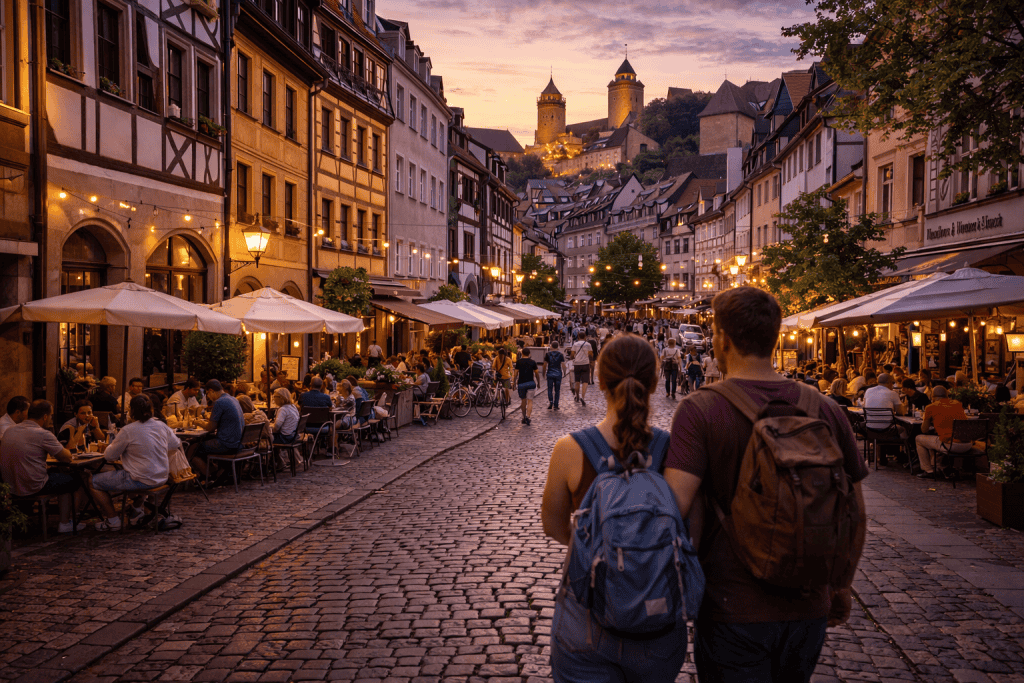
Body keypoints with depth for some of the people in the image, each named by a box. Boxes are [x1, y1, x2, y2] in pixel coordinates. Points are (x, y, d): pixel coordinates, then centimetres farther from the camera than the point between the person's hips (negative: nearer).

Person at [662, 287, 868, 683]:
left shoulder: (700, 410, -14)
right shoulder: (826, 411, -2)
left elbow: (675, 510, -23)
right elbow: (856, 516, 4)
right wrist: (842, 585, 19)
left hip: (732, 609, -4)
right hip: (809, 606, 4)